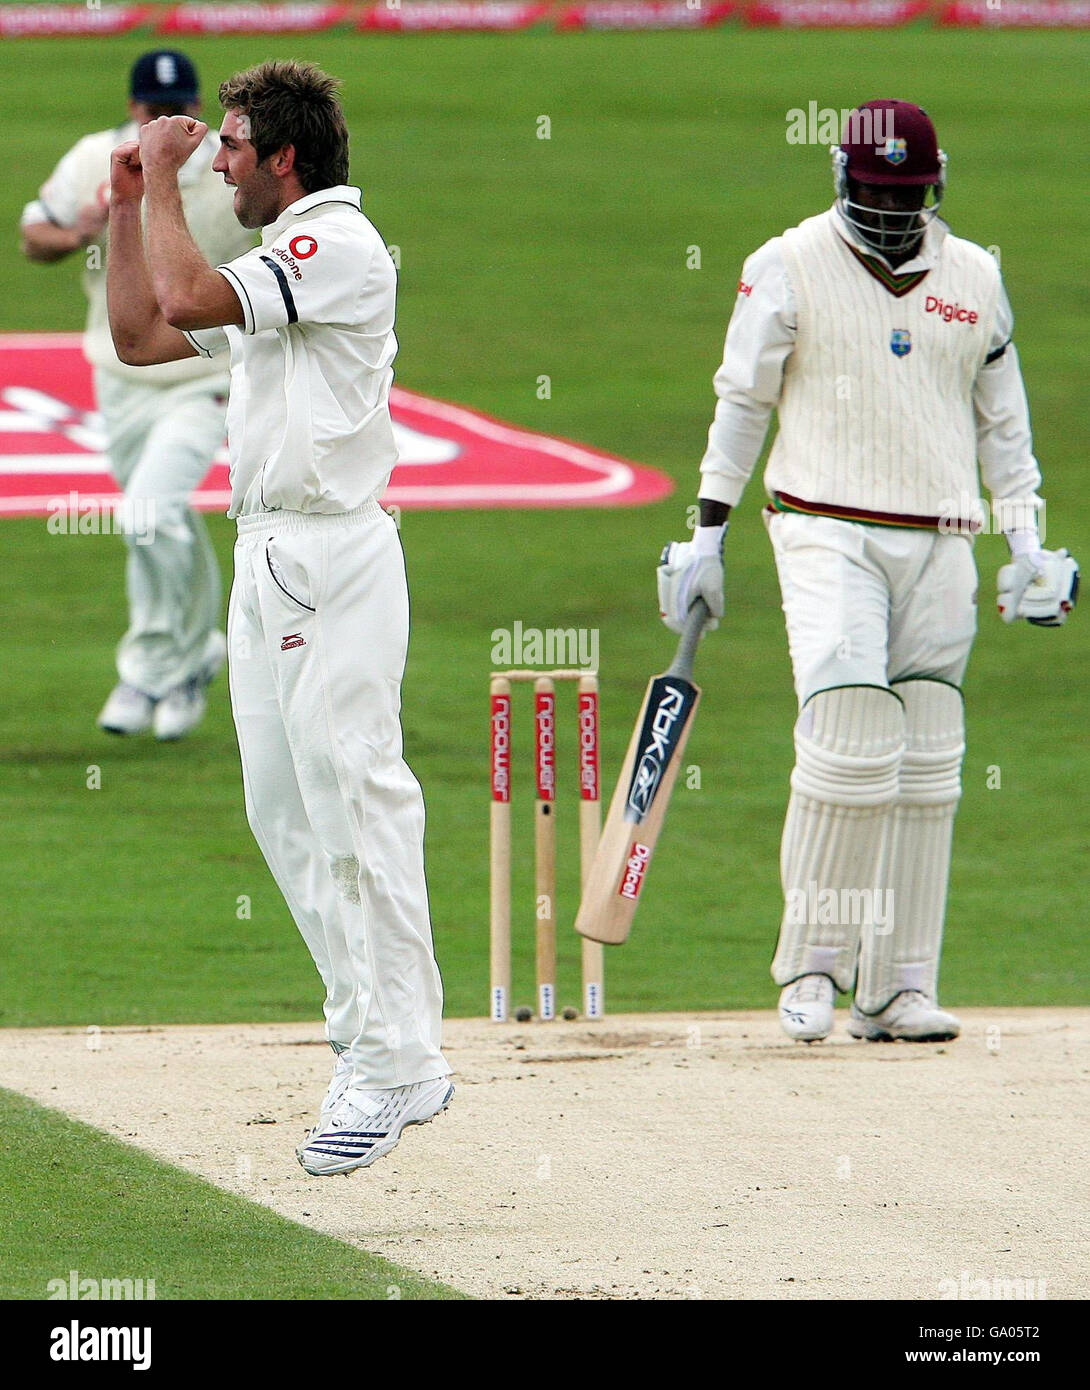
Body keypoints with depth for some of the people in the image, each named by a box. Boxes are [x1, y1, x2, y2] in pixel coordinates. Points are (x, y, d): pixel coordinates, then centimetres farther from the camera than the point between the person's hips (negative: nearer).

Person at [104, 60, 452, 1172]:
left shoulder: (339, 245, -12)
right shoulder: (278, 265, 19)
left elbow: (187, 300, -22)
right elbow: (140, 337, 23)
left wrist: (163, 180, -9)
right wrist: (127, 204, 17)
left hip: (334, 563, -11)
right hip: (267, 564, 11)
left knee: (355, 807, -12)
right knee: (283, 813, 11)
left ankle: (397, 1066, -12)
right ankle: (369, 1037, 18)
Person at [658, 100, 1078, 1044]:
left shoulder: (974, 278, 11)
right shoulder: (789, 268, 1)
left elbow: (1003, 417, 18)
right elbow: (742, 401, 5)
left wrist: (1025, 538, 12)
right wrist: (709, 532, 3)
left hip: (939, 543, 4)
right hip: (826, 532, -4)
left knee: (925, 768, 1)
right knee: (851, 740, -19)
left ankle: (898, 987, 5)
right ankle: (812, 960, -7)